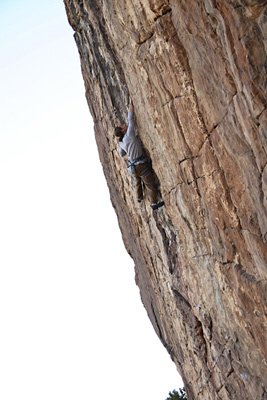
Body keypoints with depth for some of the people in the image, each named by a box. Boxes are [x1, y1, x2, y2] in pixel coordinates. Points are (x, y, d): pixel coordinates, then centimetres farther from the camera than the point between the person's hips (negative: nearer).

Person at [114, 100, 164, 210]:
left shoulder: (121, 143, 1)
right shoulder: (129, 135, -20)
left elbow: (122, 154, 18)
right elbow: (130, 119, -20)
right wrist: (131, 105, -13)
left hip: (133, 166, 8)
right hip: (141, 164, -8)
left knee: (138, 180, 31)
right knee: (150, 183, 0)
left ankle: (139, 197, 47)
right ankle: (154, 203, 4)